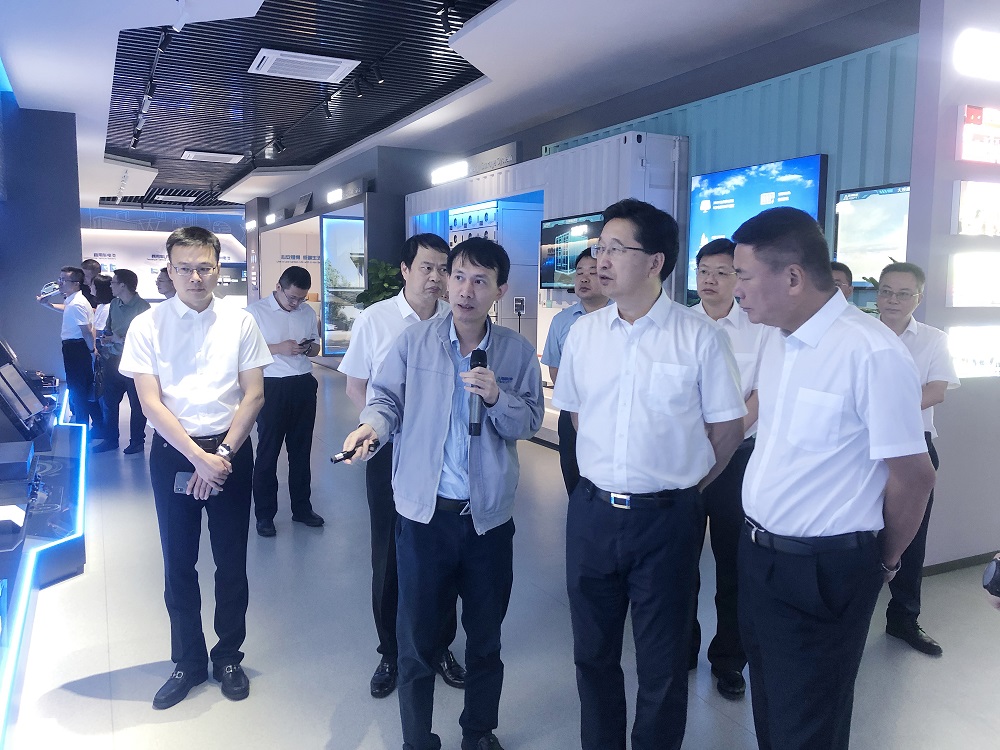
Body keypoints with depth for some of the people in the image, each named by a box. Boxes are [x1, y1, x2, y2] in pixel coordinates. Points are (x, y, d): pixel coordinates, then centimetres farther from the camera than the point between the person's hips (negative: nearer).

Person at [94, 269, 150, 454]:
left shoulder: (142, 307, -14)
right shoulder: (114, 304, 9)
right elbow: (108, 329, 20)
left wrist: (121, 340, -19)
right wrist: (105, 339, 0)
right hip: (114, 360, 7)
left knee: (136, 404, 5)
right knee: (108, 401, 14)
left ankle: (137, 441, 18)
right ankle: (111, 439, 28)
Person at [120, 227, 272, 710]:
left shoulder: (240, 322, -2)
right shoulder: (147, 325, -4)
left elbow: (254, 395, -3)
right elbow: (151, 402, -9)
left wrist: (222, 453, -11)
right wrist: (198, 456, -16)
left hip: (231, 450, 0)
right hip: (173, 453, 0)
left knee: (231, 561, 10)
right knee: (178, 563, 12)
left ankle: (228, 656, 31)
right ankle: (188, 662, 32)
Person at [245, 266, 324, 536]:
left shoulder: (308, 312, 9)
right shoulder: (255, 311, -6)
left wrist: (309, 348, -5)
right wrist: (279, 348, -20)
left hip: (304, 385, 5)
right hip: (272, 386, -4)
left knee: (301, 449, 14)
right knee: (267, 452, 4)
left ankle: (301, 508, 27)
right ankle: (264, 514, 16)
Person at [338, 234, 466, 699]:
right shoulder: (374, 320, -5)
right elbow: (355, 387, 2)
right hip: (391, 453, -1)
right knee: (389, 556, 11)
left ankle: (440, 647, 32)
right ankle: (390, 653, 30)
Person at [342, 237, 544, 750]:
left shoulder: (518, 352, 0)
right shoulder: (414, 341, -3)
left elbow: (529, 423, -2)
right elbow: (387, 398, -3)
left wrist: (497, 397, -20)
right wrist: (371, 425, -24)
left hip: (489, 516, 2)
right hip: (424, 513, -1)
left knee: (485, 639, 19)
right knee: (417, 639, 12)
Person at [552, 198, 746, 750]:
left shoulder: (699, 337, -10)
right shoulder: (583, 332, 2)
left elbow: (728, 428, -3)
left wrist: (685, 484, 4)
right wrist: (612, 475, 11)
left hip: (667, 519, -3)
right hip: (592, 512, 4)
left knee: (662, 664, 12)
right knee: (593, 653, 19)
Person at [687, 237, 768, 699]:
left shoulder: (758, 330, -1)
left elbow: (763, 395, -5)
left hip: (737, 455, -1)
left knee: (733, 561, 7)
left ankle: (729, 660, 22)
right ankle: (682, 649, 29)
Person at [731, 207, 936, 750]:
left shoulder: (872, 352, -21)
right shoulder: (777, 343, 4)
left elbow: (912, 476, -15)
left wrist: (882, 562, 0)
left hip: (822, 573, -7)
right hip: (758, 555, 7)